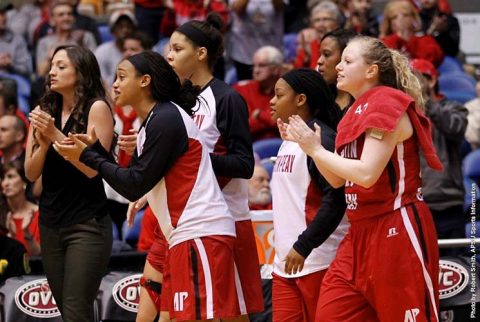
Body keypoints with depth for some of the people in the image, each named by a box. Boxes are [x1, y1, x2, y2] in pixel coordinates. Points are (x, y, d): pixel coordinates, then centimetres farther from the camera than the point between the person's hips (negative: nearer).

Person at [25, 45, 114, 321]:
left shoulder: (97, 108, -7)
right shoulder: (44, 112, 8)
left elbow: (93, 167, -15)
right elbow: (31, 173, 5)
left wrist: (55, 134, -19)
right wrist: (43, 142, -13)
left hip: (87, 225, -6)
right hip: (51, 223, 6)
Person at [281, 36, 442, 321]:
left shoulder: (387, 104, -12)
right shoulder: (357, 111, 15)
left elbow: (367, 173, -21)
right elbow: (337, 180, 18)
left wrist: (317, 149, -11)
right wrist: (304, 142, 7)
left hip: (397, 231, -9)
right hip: (361, 232, 9)